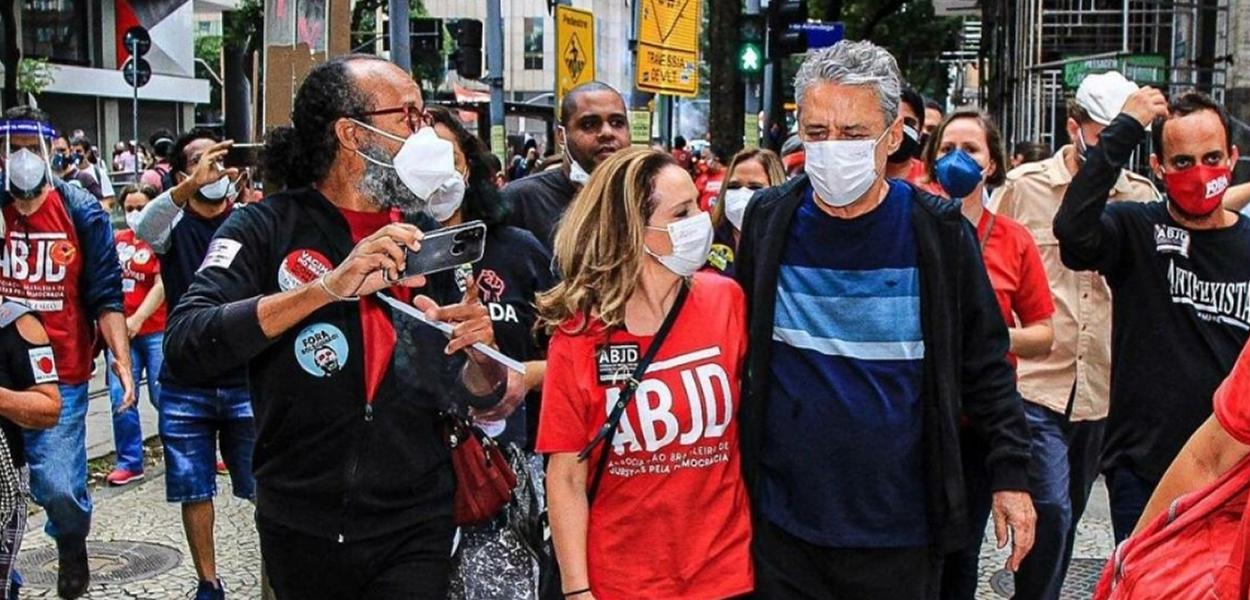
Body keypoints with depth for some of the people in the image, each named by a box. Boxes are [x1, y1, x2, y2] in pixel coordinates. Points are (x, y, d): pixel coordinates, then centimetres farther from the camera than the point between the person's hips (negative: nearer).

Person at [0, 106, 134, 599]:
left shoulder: (82, 212, -1)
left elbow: (105, 295, -2)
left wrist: (121, 357, -11)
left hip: (61, 374, -2)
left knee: (58, 487, -8)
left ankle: (72, 546, 25)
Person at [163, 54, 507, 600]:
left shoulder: (428, 238, 5)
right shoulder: (267, 227, -6)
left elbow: (475, 397, 7)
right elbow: (184, 349, -21)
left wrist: (480, 356, -16)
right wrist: (328, 287, -28)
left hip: (415, 530, 2)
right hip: (301, 528, -2)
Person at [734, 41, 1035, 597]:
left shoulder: (940, 232, -5)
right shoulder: (767, 221, -1)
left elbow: (985, 364, 3)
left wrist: (1010, 474, 0)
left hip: (901, 530, -1)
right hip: (782, 524, 1)